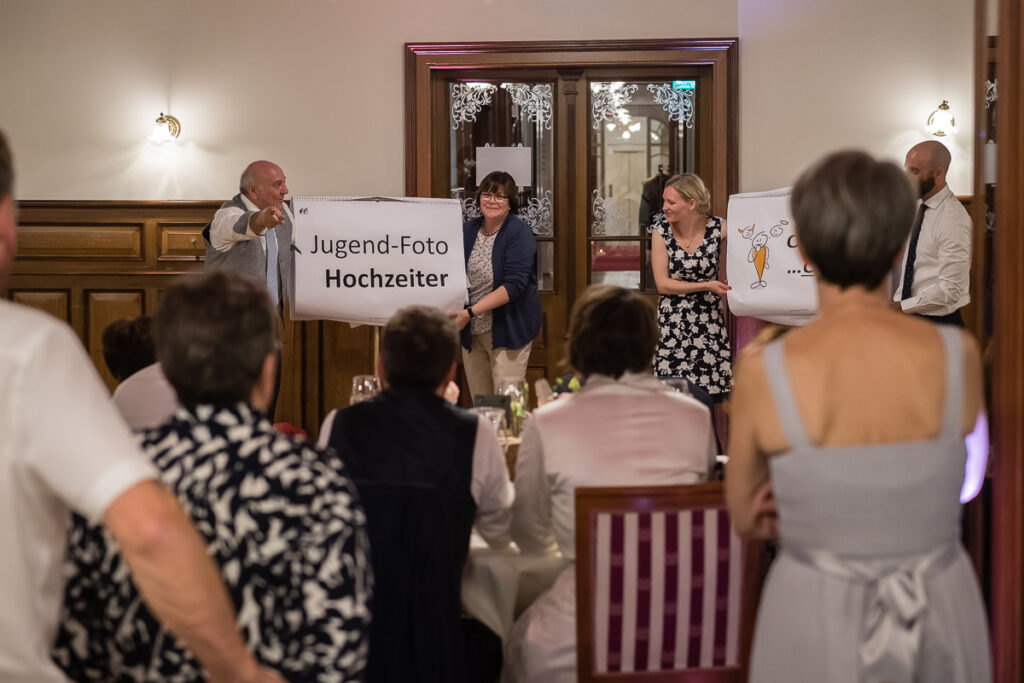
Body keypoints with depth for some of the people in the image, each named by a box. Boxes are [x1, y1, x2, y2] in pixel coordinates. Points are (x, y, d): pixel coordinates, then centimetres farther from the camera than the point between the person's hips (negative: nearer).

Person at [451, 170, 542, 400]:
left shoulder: (519, 233, -10)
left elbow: (514, 285, -20)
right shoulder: (468, 230, 8)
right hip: (471, 331, 5)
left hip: (508, 330, -5)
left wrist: (470, 312, -23)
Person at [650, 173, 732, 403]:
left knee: (711, 397, -4)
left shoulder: (718, 229, -6)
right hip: (673, 322, 0)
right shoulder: (661, 230, -5)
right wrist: (706, 286, -11)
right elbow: (662, 284, -6)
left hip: (709, 321, 0)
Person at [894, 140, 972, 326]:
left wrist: (900, 307, -18)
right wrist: (897, 300, 3)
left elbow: (949, 291, -22)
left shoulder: (953, 220, -19)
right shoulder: (918, 207, 7)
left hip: (939, 322, -7)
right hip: (909, 316, 7)